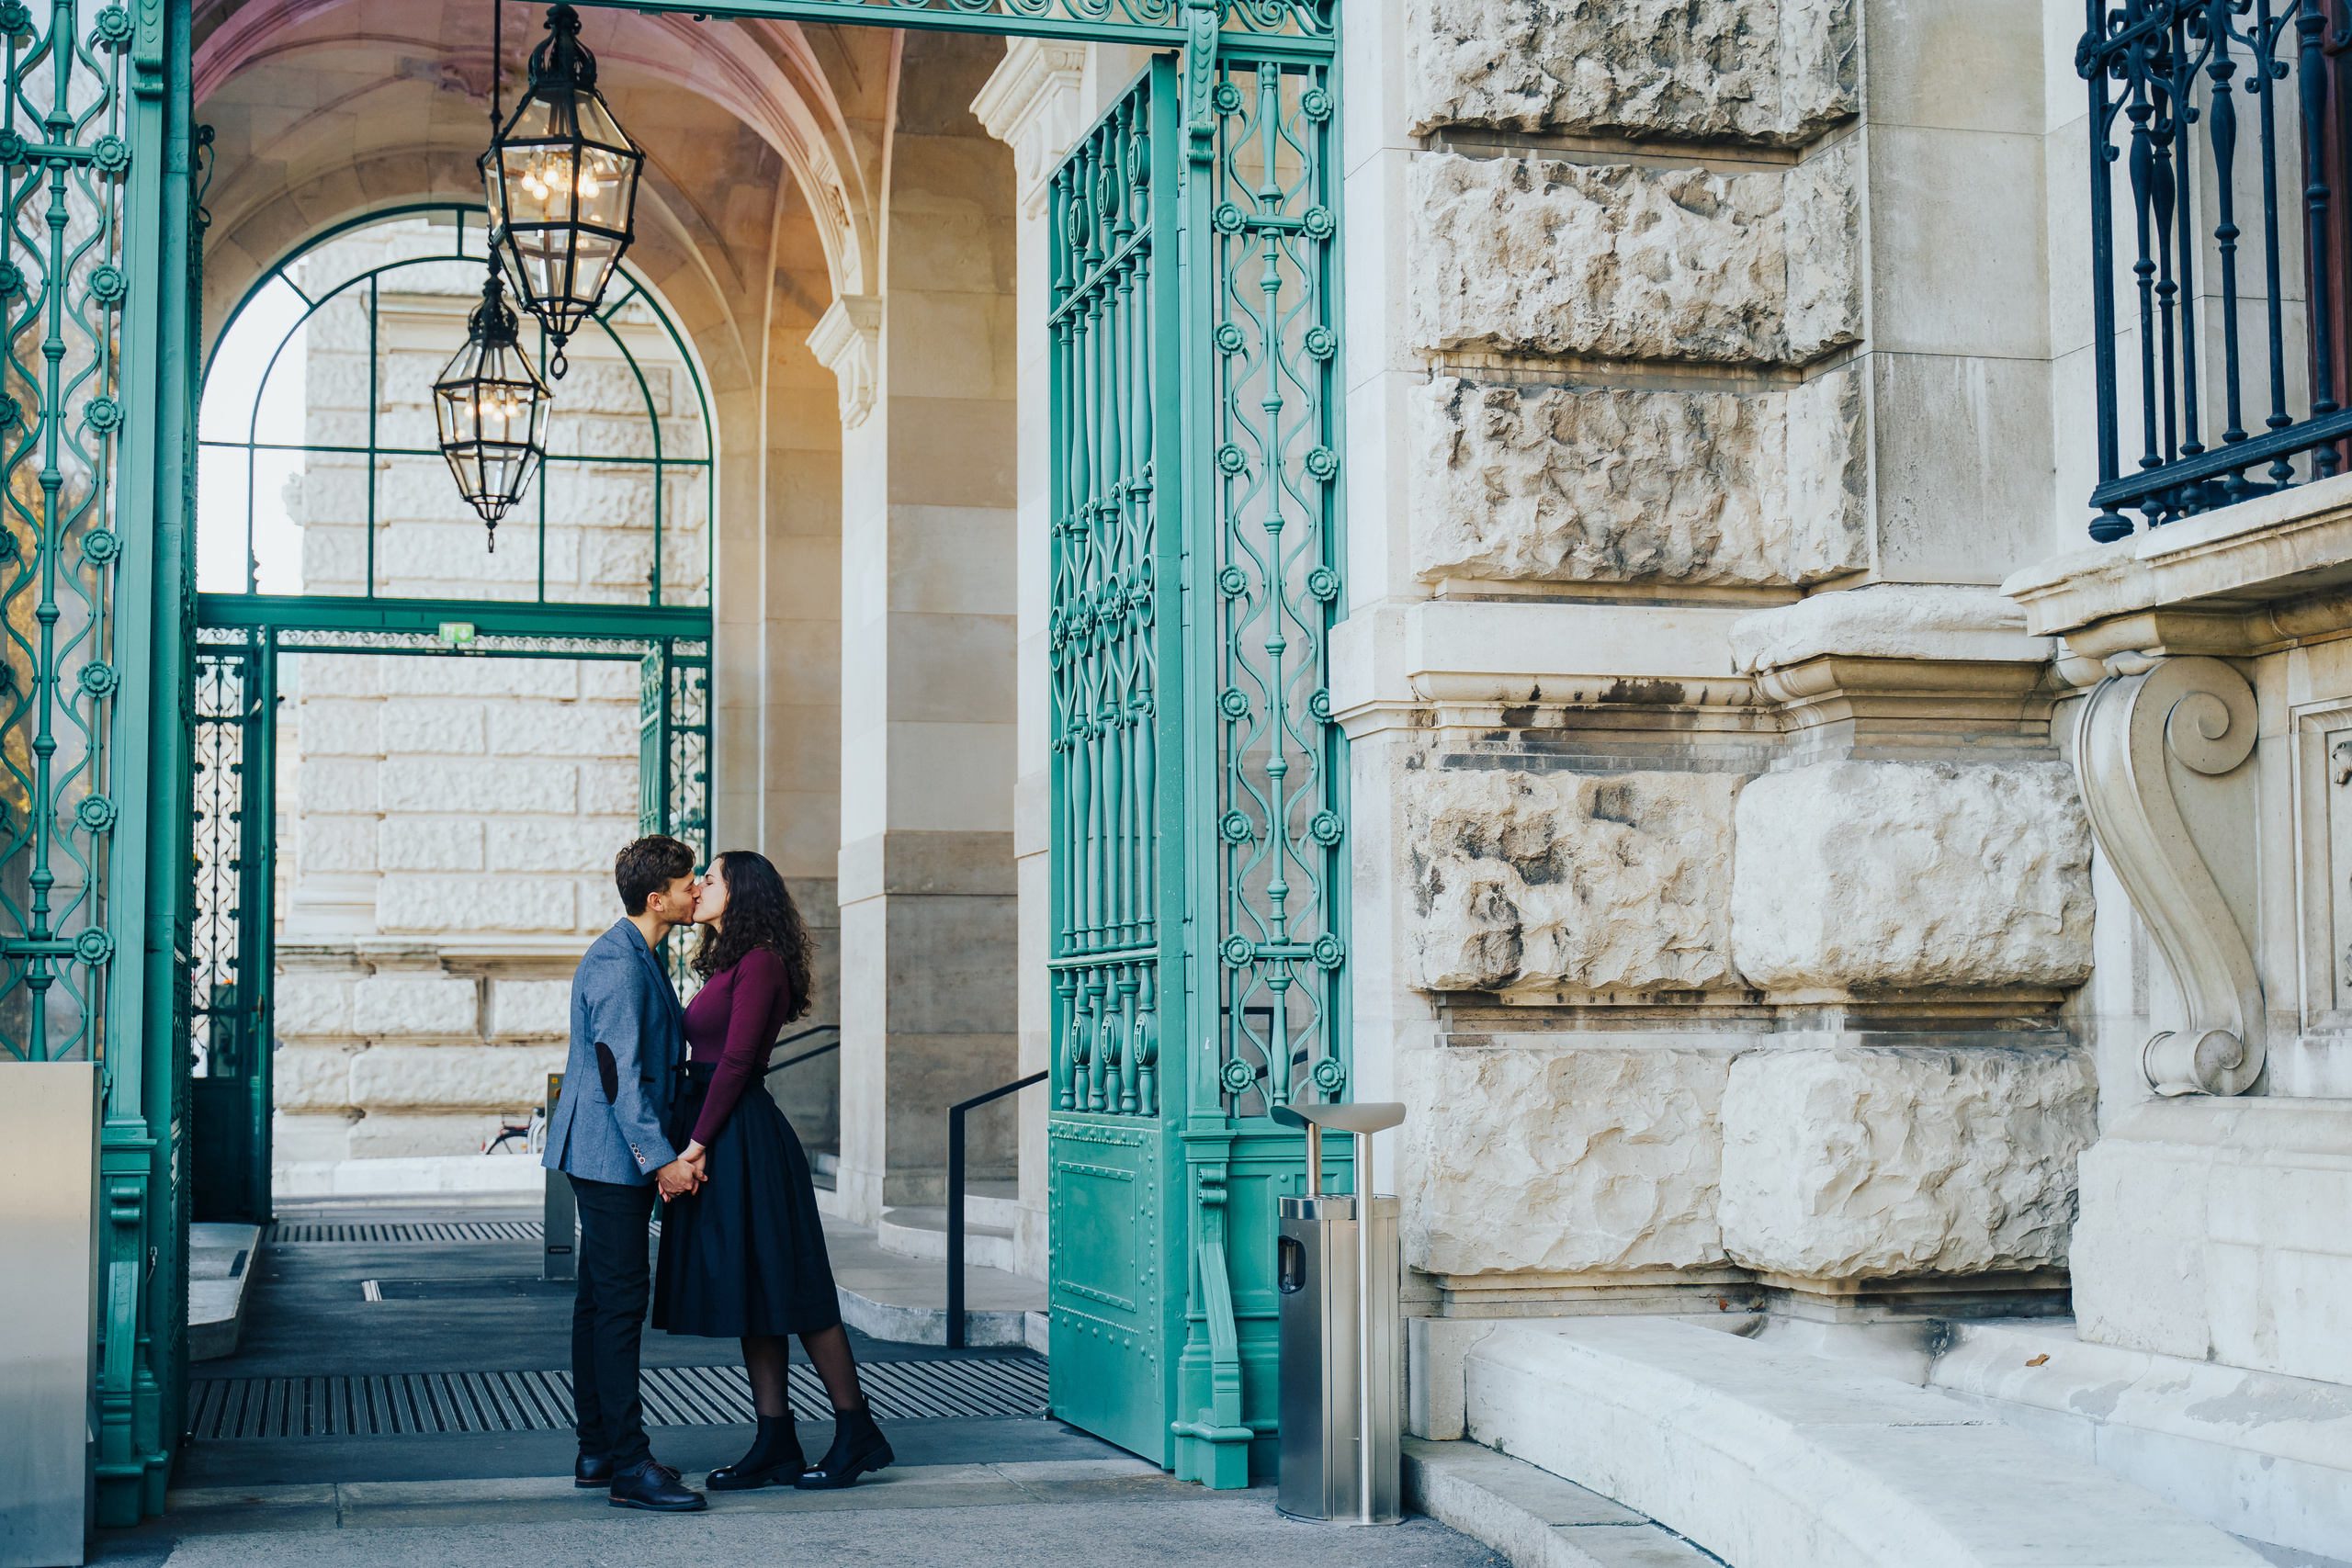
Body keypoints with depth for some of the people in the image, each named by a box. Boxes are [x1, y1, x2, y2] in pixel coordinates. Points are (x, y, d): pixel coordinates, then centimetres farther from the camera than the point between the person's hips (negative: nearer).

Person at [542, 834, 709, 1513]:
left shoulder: (640, 959, 17)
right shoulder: (618, 965, -17)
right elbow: (619, 1073, -22)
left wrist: (663, 1155, 20)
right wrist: (661, 1158, -23)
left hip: (616, 1157, 11)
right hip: (611, 1156, -11)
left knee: (600, 1301, 13)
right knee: (619, 1303, -10)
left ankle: (597, 1451, 20)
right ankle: (627, 1465, -9)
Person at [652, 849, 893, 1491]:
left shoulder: (759, 961, -12)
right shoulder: (726, 965, 17)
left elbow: (736, 1060, -17)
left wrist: (698, 1141, -17)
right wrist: (693, 1138, 9)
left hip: (744, 1141, -9)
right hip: (718, 1145, 9)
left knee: (784, 1292, -4)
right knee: (751, 1294, 8)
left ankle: (857, 1433, 4)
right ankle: (775, 1447, 11)